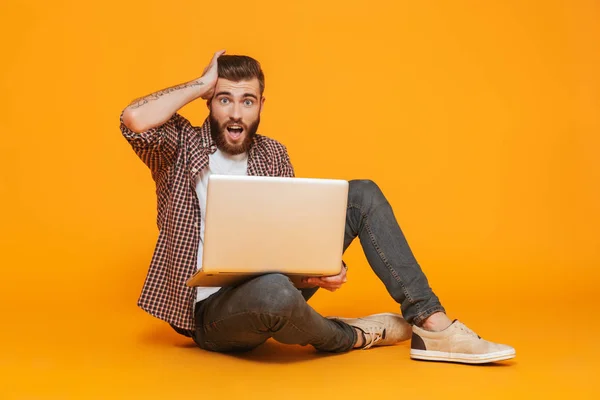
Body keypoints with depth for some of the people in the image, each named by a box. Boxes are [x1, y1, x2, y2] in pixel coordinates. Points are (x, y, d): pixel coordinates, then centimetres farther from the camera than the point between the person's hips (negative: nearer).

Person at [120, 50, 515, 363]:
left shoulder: (273, 156, 10)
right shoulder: (182, 146, -3)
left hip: (267, 285, 6)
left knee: (362, 194, -3)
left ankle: (432, 325, -11)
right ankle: (348, 336, -8)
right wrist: (202, 83, -12)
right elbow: (134, 119, -25)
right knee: (274, 292, -44)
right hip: (211, 309, -5)